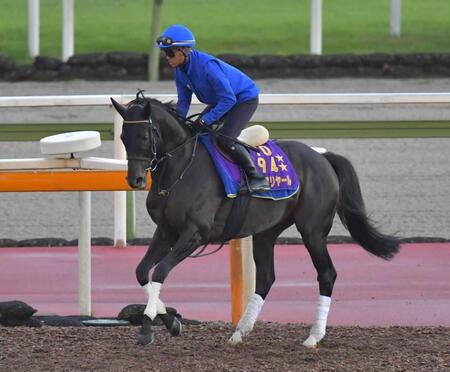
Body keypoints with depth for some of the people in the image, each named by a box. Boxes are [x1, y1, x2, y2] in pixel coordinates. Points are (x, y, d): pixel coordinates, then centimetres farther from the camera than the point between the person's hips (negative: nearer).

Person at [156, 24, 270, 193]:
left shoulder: (207, 65, -35)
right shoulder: (181, 72, -7)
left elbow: (229, 99, -34)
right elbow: (183, 102, 2)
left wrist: (206, 120, -33)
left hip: (244, 98, -9)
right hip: (219, 101, 9)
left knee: (225, 139, -24)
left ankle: (257, 177, -12)